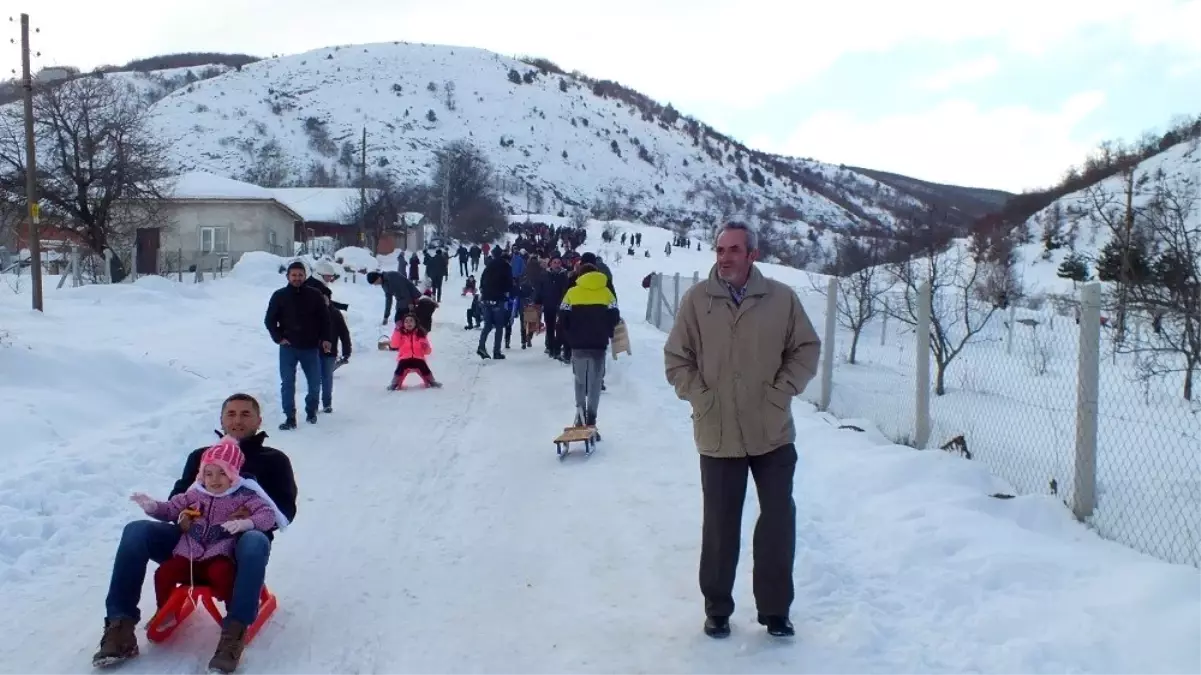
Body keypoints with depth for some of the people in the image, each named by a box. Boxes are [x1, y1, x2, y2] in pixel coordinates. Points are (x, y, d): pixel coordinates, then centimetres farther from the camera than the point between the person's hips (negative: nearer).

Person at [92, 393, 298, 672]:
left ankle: (234, 632, -44)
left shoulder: (274, 460, 16)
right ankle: (121, 626, -26)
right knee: (136, 531, -22)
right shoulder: (201, 456, 26)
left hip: (238, 545, -3)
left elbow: (285, 510, 4)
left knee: (256, 543, -40)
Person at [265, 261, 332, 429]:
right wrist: (278, 338, -5)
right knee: (287, 383, -3)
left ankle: (311, 411, 31)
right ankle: (290, 418, 3)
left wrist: (326, 339, -4)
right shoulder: (279, 296, 0)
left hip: (311, 347, 1)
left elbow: (325, 319, 5)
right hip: (288, 348, -1)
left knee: (315, 383, 8)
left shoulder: (315, 295, 0)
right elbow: (269, 320, 6)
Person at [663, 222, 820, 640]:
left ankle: (774, 609, 23)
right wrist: (701, 397, -7)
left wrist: (781, 391, -5)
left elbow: (806, 349, 4)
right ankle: (717, 609, 26)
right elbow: (676, 359, 2)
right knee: (720, 524, 10)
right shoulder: (697, 299, -4)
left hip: (773, 432, 1)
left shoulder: (781, 298, -3)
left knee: (778, 521, 7)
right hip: (718, 435, -1)